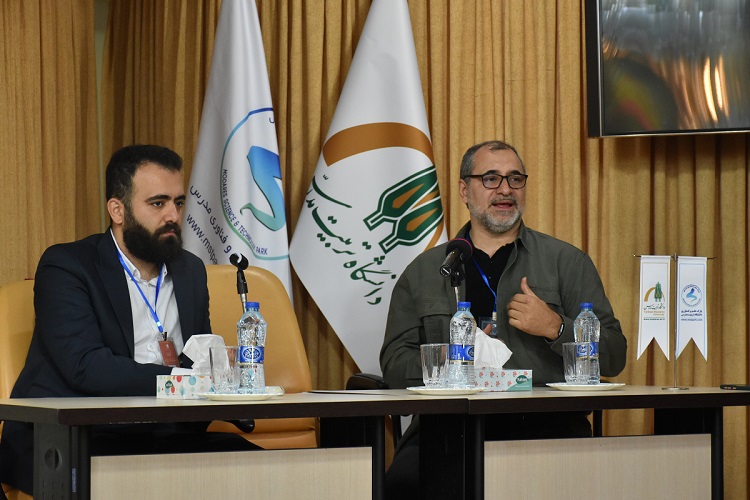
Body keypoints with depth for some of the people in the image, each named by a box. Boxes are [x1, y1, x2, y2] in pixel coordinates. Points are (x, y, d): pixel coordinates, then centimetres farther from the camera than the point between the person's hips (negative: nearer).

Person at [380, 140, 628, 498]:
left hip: (545, 425, -1)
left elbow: (614, 357, 11)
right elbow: (394, 361, 14)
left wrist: (556, 328, -6)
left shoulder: (567, 262, 16)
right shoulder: (423, 272, 20)